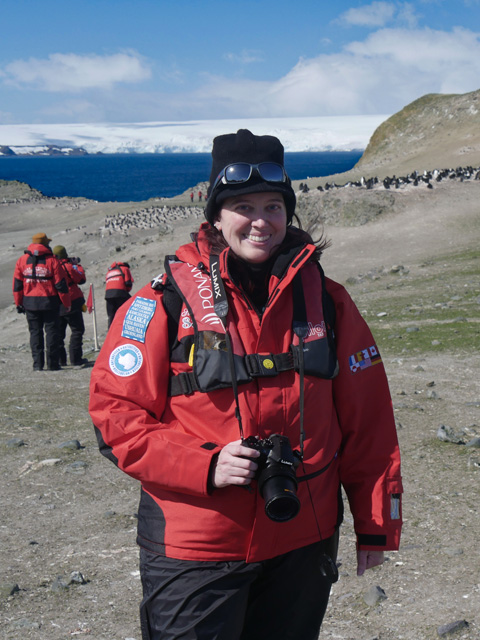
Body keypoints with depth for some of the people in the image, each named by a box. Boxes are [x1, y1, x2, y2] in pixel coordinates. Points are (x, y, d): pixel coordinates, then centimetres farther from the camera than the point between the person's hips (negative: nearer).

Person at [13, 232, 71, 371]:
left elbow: (17, 284, 5)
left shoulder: (22, 260, 2)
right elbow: (61, 285, -7)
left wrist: (19, 303, 13)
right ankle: (52, 363, 3)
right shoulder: (52, 261, -8)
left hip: (30, 303, 3)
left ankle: (37, 363, 6)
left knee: (35, 332, 9)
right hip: (50, 302, -3)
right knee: (51, 331, 4)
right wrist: (67, 303, 2)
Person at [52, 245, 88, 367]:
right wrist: (78, 265, 7)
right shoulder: (68, 267, -15)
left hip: (56, 305, 6)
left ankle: (60, 359, 13)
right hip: (71, 303, -6)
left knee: (59, 332, 13)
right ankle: (75, 359, -2)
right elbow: (81, 279, -7)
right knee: (77, 330, 3)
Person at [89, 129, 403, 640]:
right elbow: (114, 411, -9)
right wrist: (205, 466, -21)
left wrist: (376, 523, 6)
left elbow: (367, 420, 6)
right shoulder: (165, 303, -8)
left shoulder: (325, 300, 1)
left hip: (304, 548, 4)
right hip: (195, 551, -3)